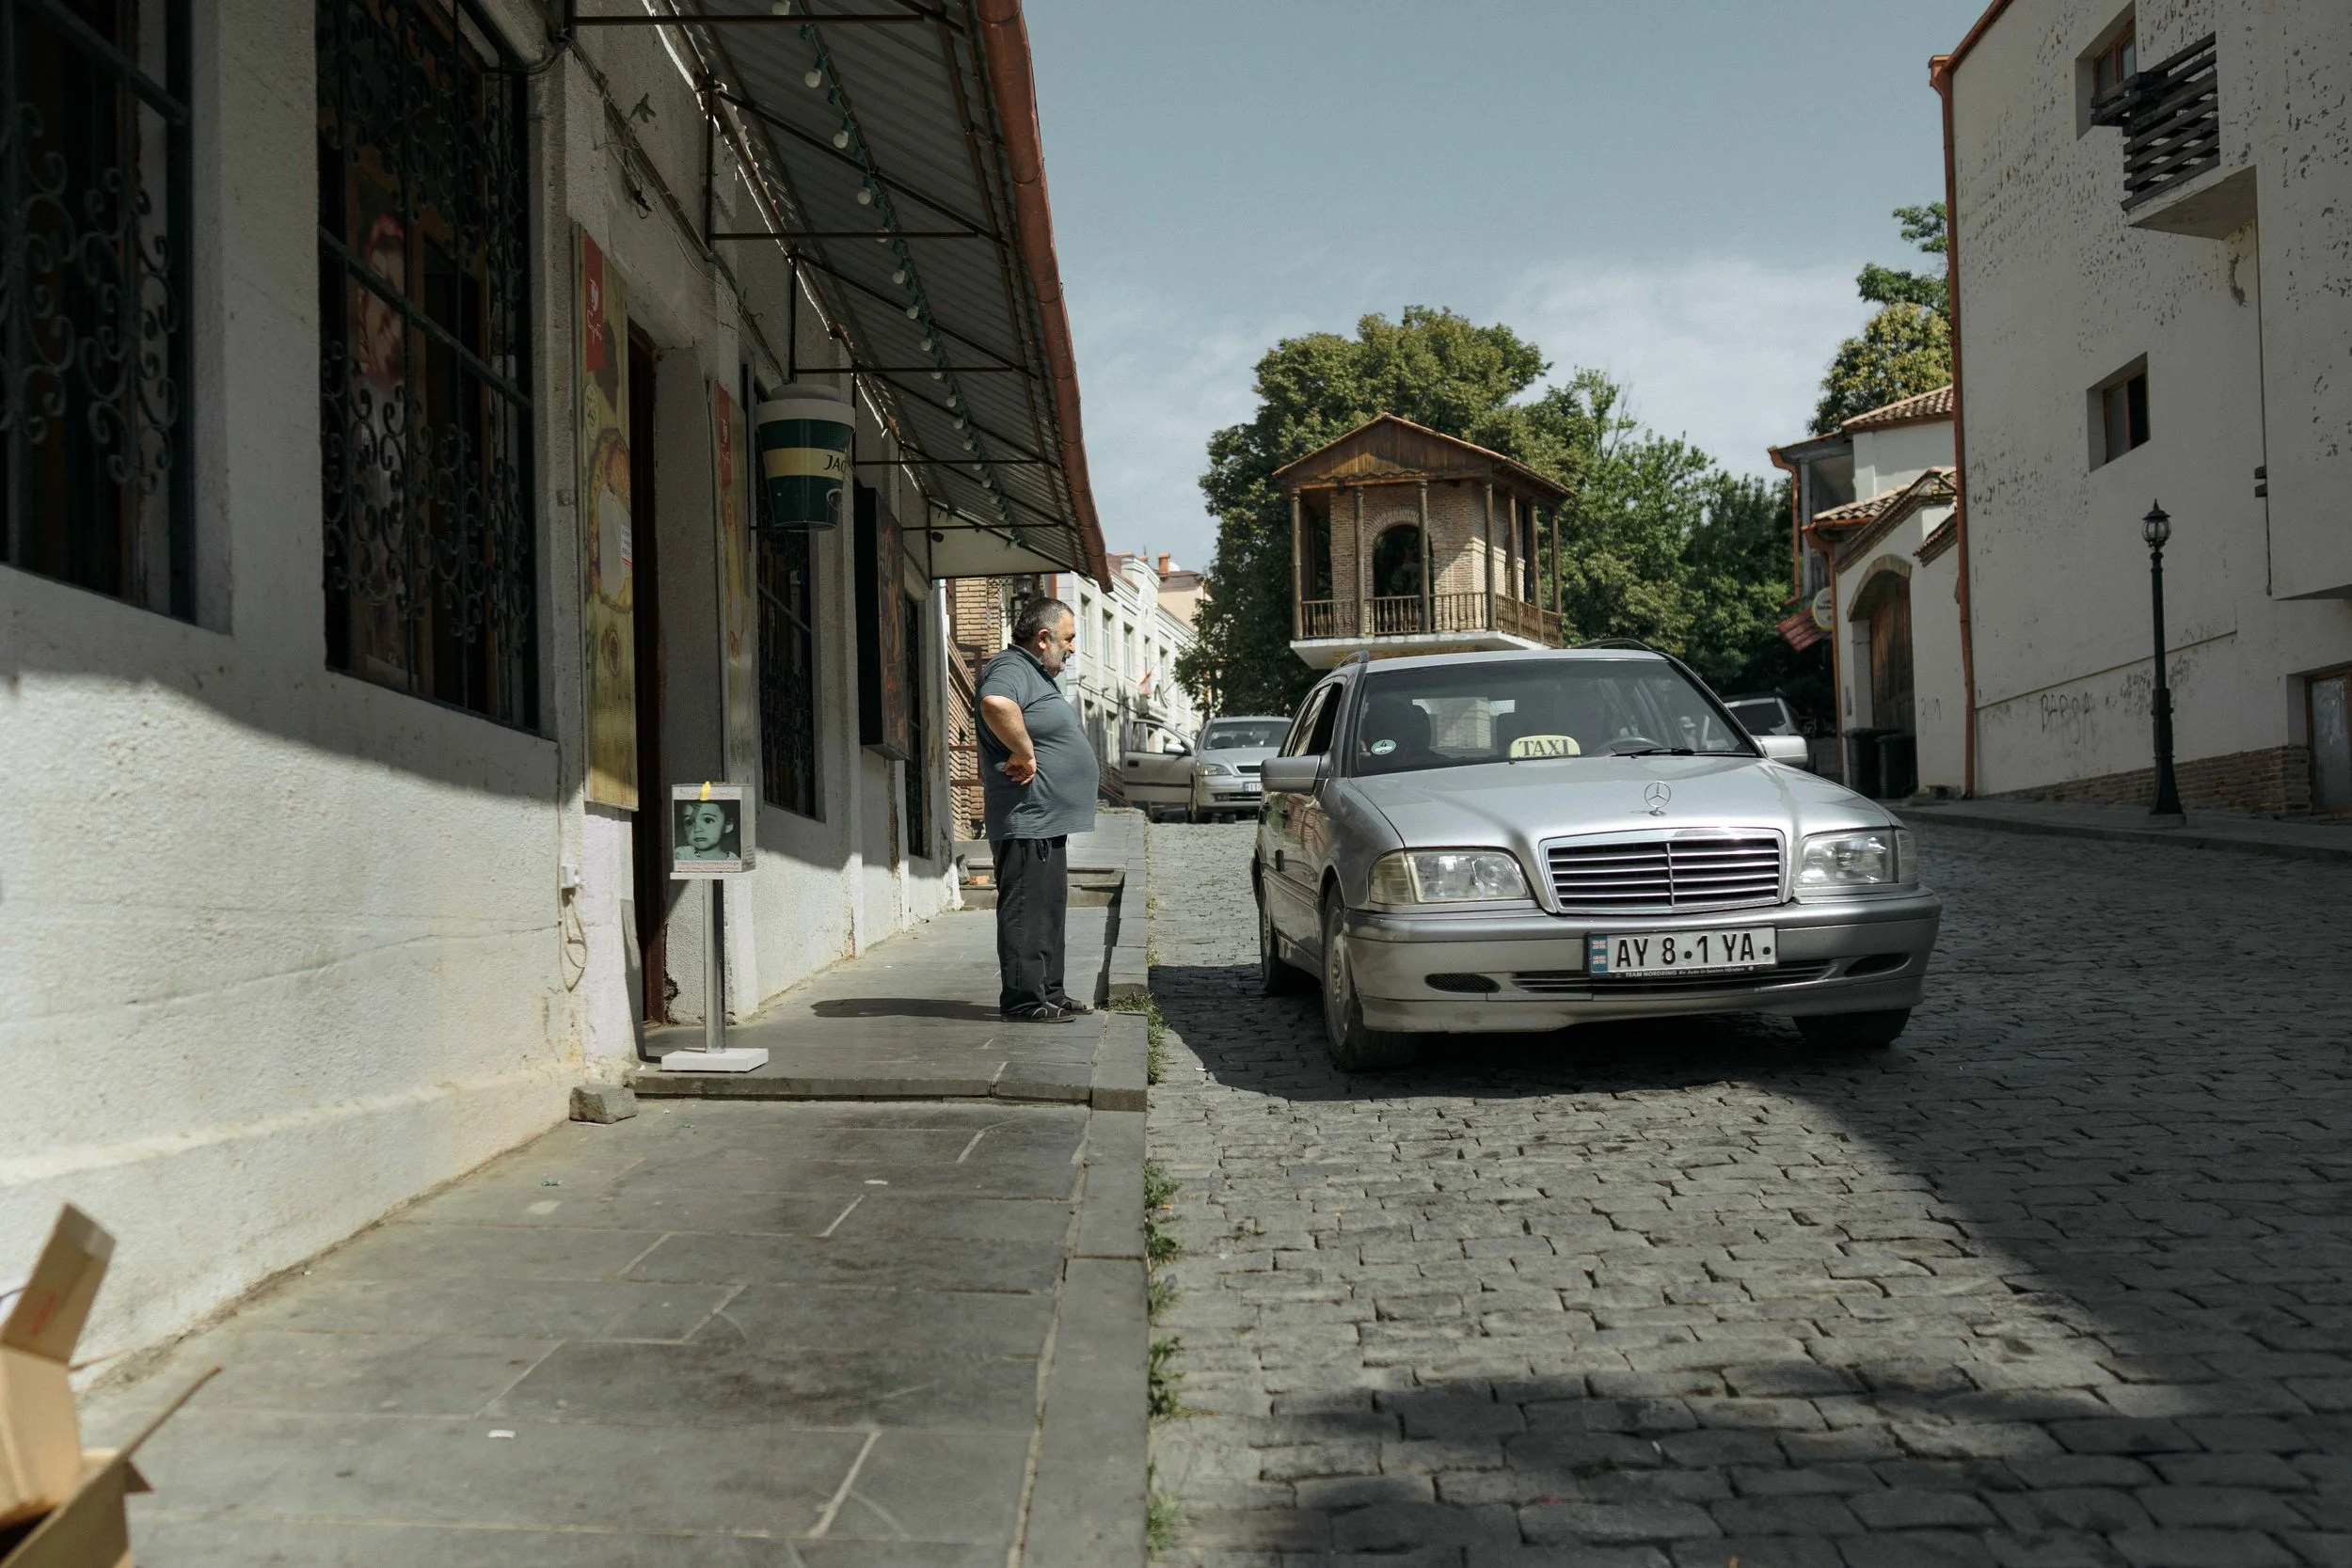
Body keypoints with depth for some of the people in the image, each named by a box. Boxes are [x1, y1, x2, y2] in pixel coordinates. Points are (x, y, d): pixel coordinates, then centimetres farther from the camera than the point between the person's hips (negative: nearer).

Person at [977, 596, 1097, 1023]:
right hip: (1026, 821, -11)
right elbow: (995, 704, -38)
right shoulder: (1011, 669, -13)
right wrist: (1024, 753, -27)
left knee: (1049, 909, 16)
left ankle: (1049, 993, 23)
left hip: (1047, 822, 11)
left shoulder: (1035, 675, 21)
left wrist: (1084, 769, 22)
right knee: (1027, 912, -8)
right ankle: (1024, 1000, -5)